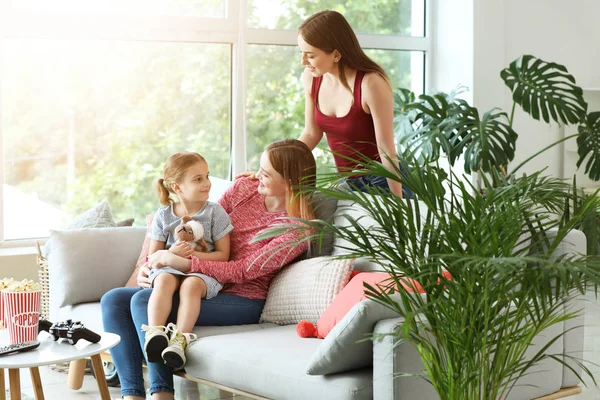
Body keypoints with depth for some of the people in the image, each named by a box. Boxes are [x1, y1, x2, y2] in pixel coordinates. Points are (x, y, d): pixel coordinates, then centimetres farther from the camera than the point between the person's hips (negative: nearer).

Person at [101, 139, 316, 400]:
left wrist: (183, 263, -25)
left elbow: (242, 271, -19)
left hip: (241, 300, -8)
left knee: (143, 301, -27)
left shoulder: (298, 229, -14)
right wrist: (150, 263, -3)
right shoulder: (244, 188, 5)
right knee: (113, 300, -9)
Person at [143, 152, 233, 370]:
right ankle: (154, 334, -46)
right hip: (169, 268, 2)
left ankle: (179, 339, -46)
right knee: (164, 280, -34)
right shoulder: (163, 215, 7)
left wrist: (193, 254, -16)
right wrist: (172, 253, -15)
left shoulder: (215, 212, 2)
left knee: (191, 285, -36)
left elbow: (223, 255, 0)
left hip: (202, 271, -2)